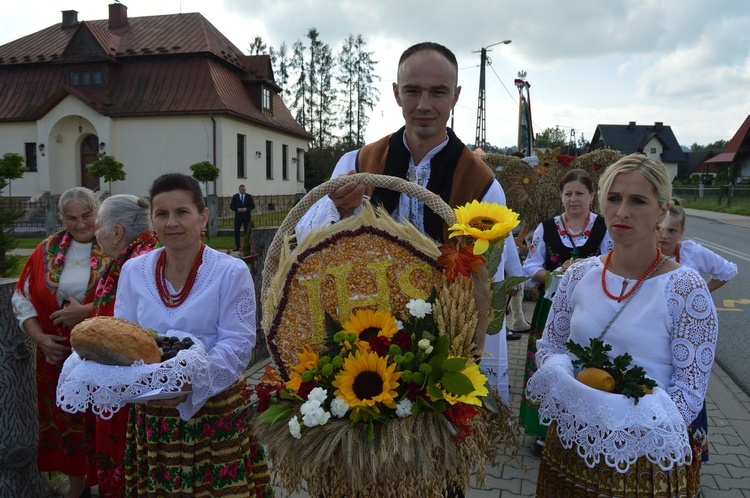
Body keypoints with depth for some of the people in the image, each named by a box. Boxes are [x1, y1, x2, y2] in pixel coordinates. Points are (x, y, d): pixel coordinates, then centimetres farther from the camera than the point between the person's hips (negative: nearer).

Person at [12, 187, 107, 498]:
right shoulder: (47, 250, 6)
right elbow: (23, 298, 9)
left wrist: (85, 311, -18)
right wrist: (39, 337, -2)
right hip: (58, 353, 4)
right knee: (65, 419, 15)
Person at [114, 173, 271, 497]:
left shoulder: (231, 272, -8)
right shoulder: (133, 271, 4)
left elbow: (237, 344, -12)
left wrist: (191, 384, -26)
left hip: (216, 411, -3)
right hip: (152, 415, 3)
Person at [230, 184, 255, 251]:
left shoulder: (249, 196, 5)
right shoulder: (235, 196, 4)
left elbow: (253, 206, 4)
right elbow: (231, 206, 3)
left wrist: (247, 209, -13)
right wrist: (238, 209, -13)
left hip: (246, 216, 0)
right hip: (238, 216, 0)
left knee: (247, 231, 1)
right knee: (236, 231, -2)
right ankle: (237, 246, 3)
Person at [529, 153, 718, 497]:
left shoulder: (686, 289, -13)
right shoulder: (580, 274, -2)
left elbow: (690, 390, -11)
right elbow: (548, 345, 6)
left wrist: (634, 422, -24)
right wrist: (562, 383, -14)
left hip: (645, 463, -3)